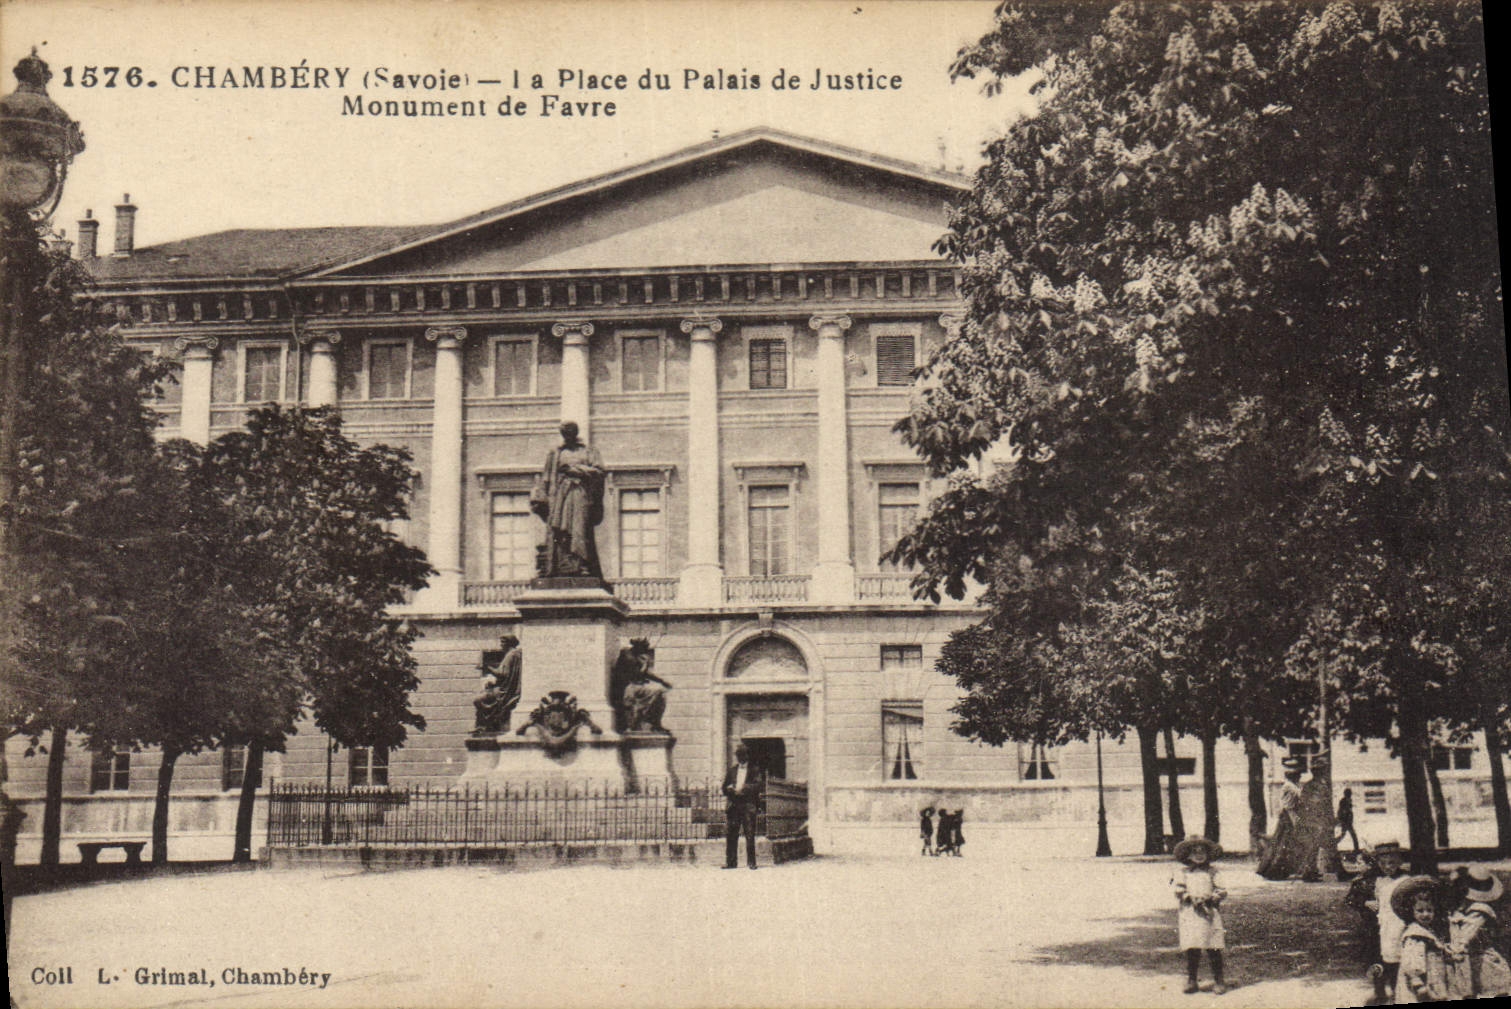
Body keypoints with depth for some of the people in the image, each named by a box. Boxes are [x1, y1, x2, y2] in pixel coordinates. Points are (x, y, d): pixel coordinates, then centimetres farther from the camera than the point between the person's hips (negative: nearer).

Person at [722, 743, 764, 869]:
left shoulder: (754, 770, 9)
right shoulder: (731, 770, 19)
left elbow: (757, 785, -5)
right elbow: (725, 788, 18)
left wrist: (743, 789, -16)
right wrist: (730, 789, -5)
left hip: (748, 806, -3)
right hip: (734, 805, 3)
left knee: (750, 835, -5)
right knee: (730, 834, 0)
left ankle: (751, 862, -1)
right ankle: (731, 862, 5)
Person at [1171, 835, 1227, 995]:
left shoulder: (1212, 871, 9)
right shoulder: (1183, 873, 10)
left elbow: (1222, 891, 5)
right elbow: (1179, 891, 2)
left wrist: (1211, 898, -12)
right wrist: (1192, 898, -13)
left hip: (1210, 914, 0)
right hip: (1190, 914, 0)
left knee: (1214, 949, -1)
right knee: (1192, 949, -3)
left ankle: (1218, 981, 10)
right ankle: (1191, 980, 10)